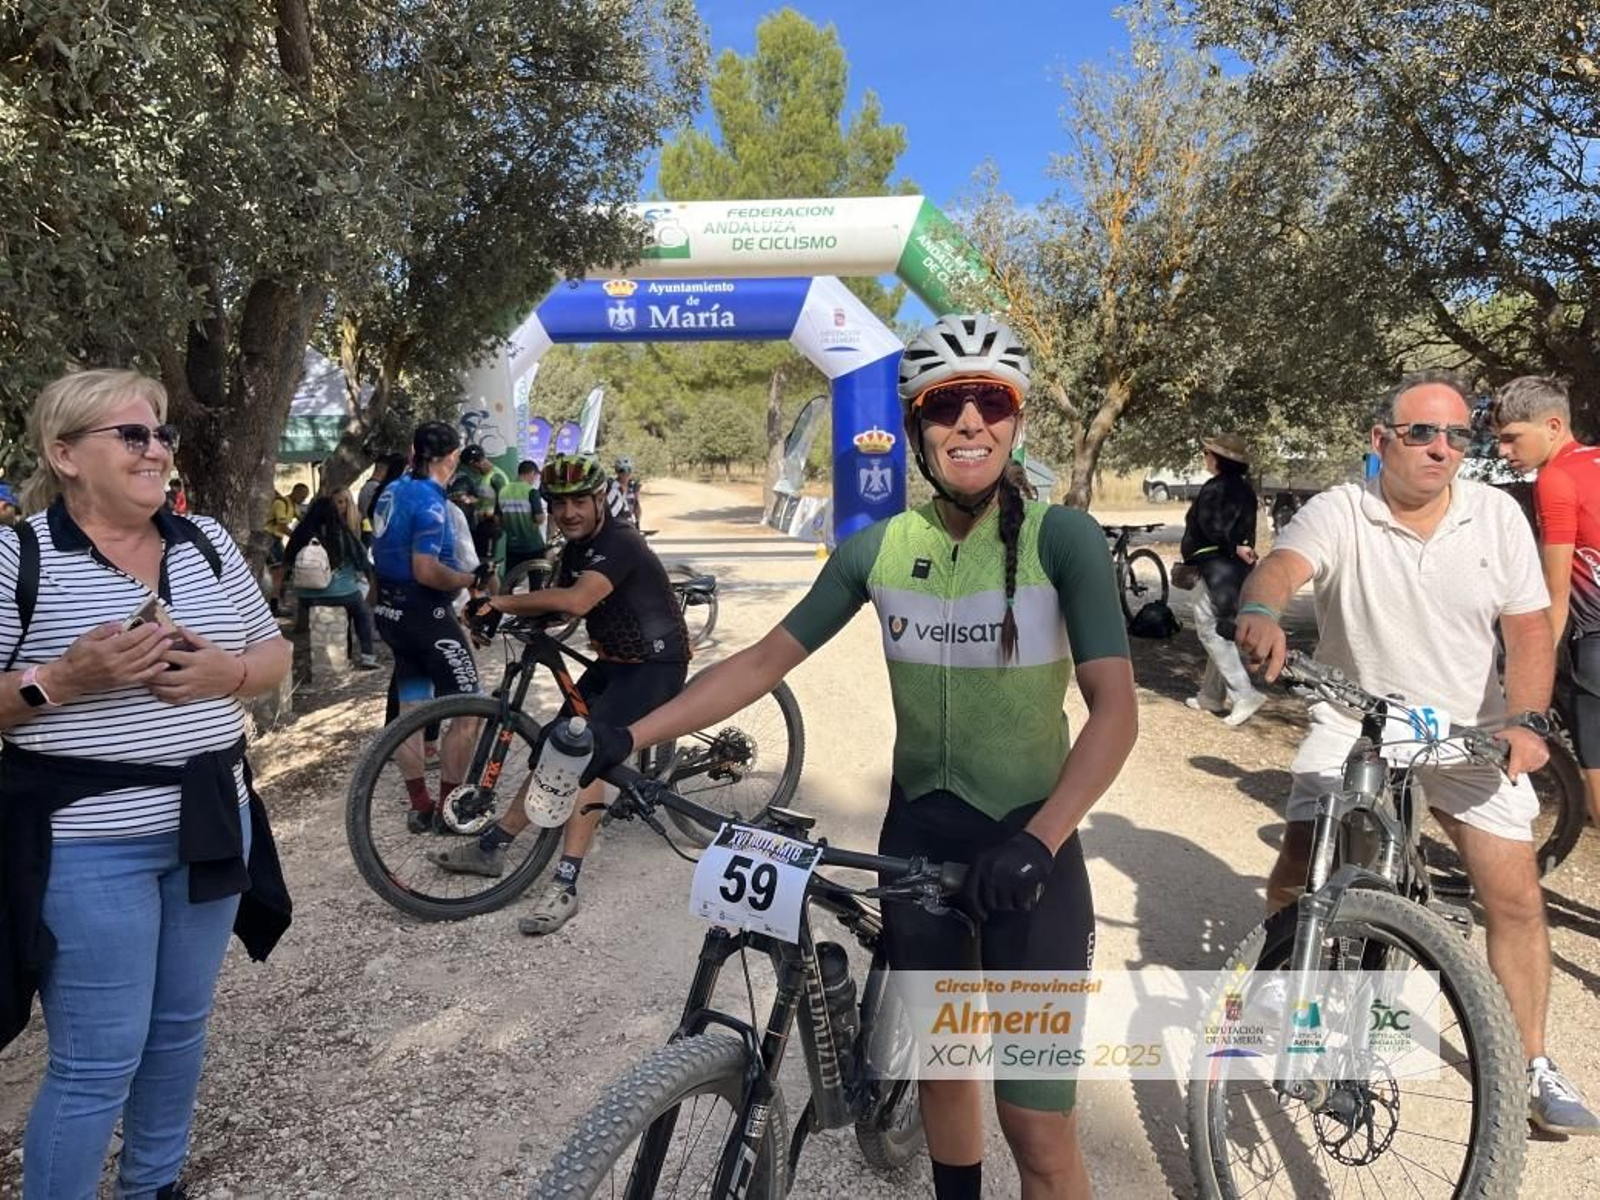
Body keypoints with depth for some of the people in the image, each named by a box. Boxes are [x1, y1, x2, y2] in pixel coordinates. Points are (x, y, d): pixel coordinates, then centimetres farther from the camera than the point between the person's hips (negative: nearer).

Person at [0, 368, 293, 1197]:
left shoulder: (206, 541, 5)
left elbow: (274, 652, 10)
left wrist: (228, 672, -10)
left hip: (209, 825, 5)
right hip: (89, 846, -5)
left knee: (180, 1028, 20)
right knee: (99, 1064, 3)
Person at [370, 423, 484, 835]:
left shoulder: (393, 490, 9)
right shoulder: (430, 500, -19)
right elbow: (426, 571, -27)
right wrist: (471, 579, -13)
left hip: (392, 610, 10)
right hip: (424, 614, -10)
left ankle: (420, 808, 23)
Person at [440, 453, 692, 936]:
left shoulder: (620, 542, -23)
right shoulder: (575, 549, 7)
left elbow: (576, 601, -37)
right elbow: (556, 607, 5)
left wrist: (503, 601, -29)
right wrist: (504, 616, -10)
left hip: (655, 664, -9)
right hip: (613, 661, 9)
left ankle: (564, 886, -18)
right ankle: (491, 847, 19)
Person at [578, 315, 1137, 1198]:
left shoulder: (1062, 538, -13)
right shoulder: (877, 548, -4)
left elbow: (1115, 709, -17)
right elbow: (766, 661, -2)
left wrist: (1037, 842, -31)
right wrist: (628, 737, -10)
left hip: (1027, 850, -3)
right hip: (917, 836, 4)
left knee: (1037, 1126, 0)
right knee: (938, 1061, 20)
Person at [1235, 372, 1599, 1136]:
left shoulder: (1498, 514, -3)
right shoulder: (1339, 512, -11)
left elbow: (1528, 628, -4)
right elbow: (1283, 565, -31)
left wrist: (1522, 721, -19)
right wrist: (1261, 612, -55)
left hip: (1470, 731, 2)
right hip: (1354, 724, -2)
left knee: (1515, 898, 1)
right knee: (1297, 873, -7)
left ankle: (1533, 1068, 20)